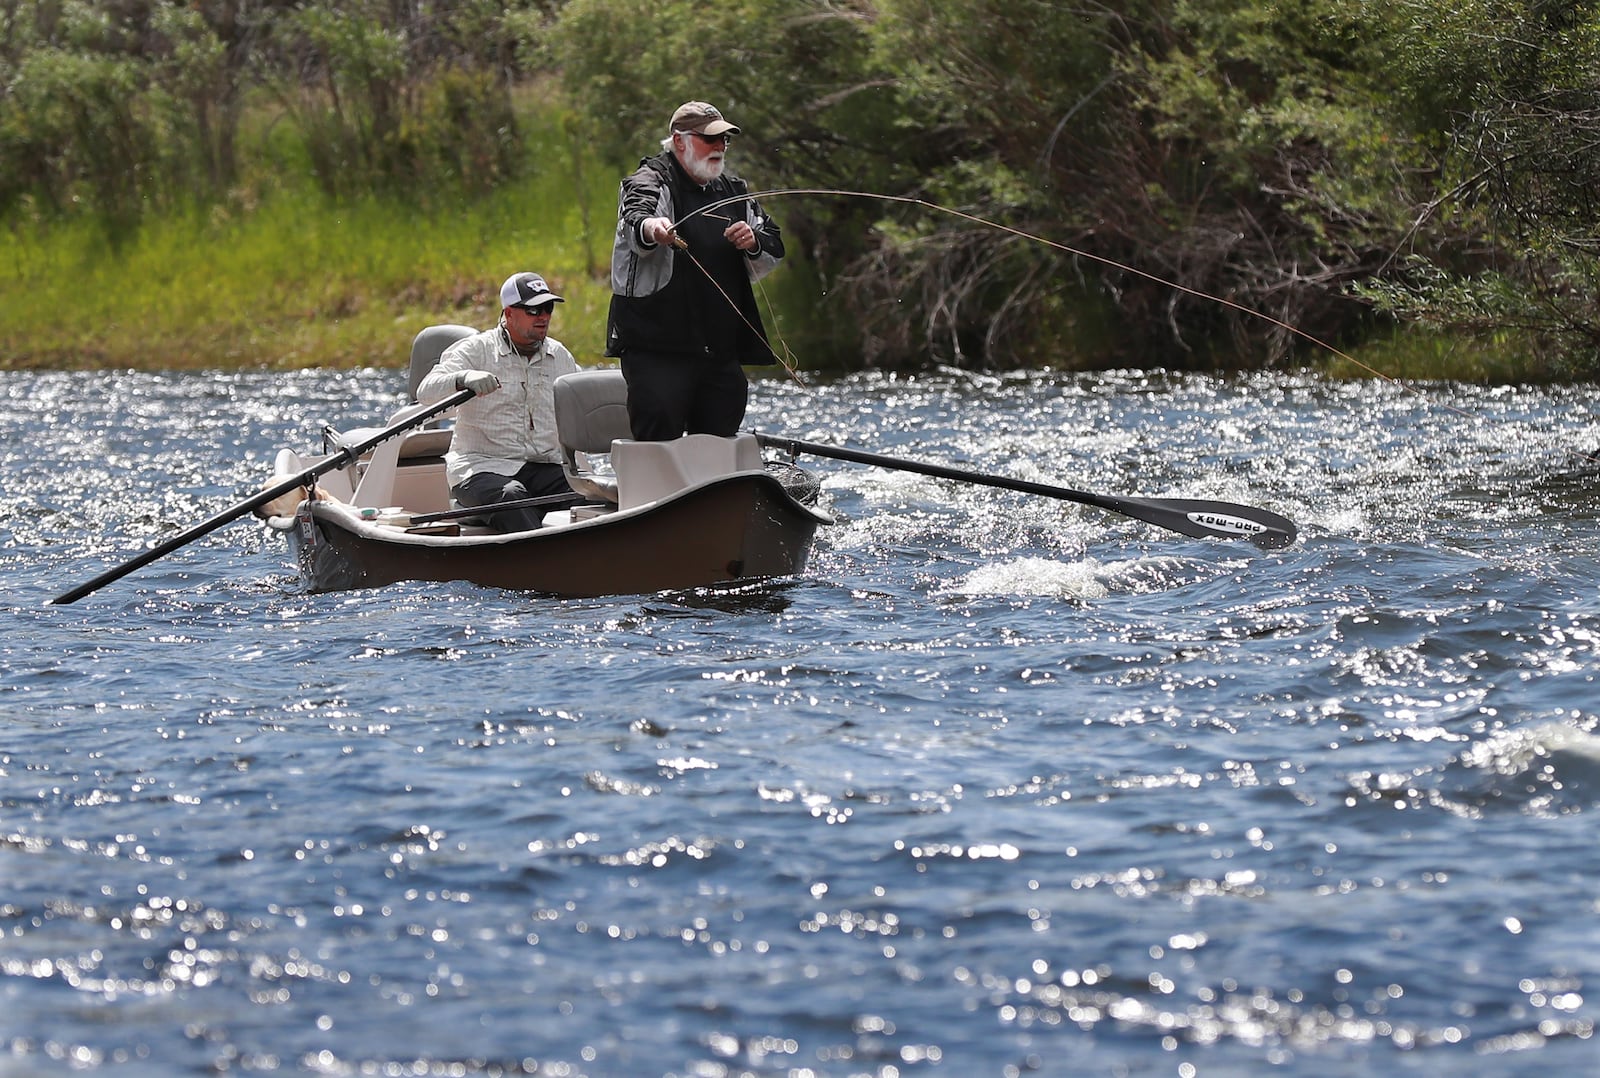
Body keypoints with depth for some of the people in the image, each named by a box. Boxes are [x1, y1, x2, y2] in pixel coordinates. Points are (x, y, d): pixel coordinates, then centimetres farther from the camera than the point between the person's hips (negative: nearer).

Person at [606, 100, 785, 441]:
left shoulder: (733, 190, 18)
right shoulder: (651, 182, -3)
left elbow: (774, 249, 18)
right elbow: (634, 214, -26)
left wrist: (753, 243, -6)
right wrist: (649, 228, -52)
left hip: (722, 355, 7)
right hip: (658, 351, -7)